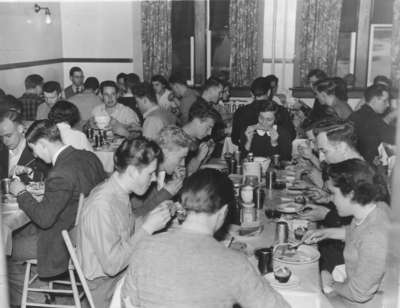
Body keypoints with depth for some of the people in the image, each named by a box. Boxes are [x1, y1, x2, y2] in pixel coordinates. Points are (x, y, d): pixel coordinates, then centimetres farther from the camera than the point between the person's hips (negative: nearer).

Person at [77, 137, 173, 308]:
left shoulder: (120, 192, 1)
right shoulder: (102, 206, -25)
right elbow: (112, 265, -24)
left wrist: (154, 216, -2)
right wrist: (147, 228, -22)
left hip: (123, 271, 8)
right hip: (105, 286, -8)